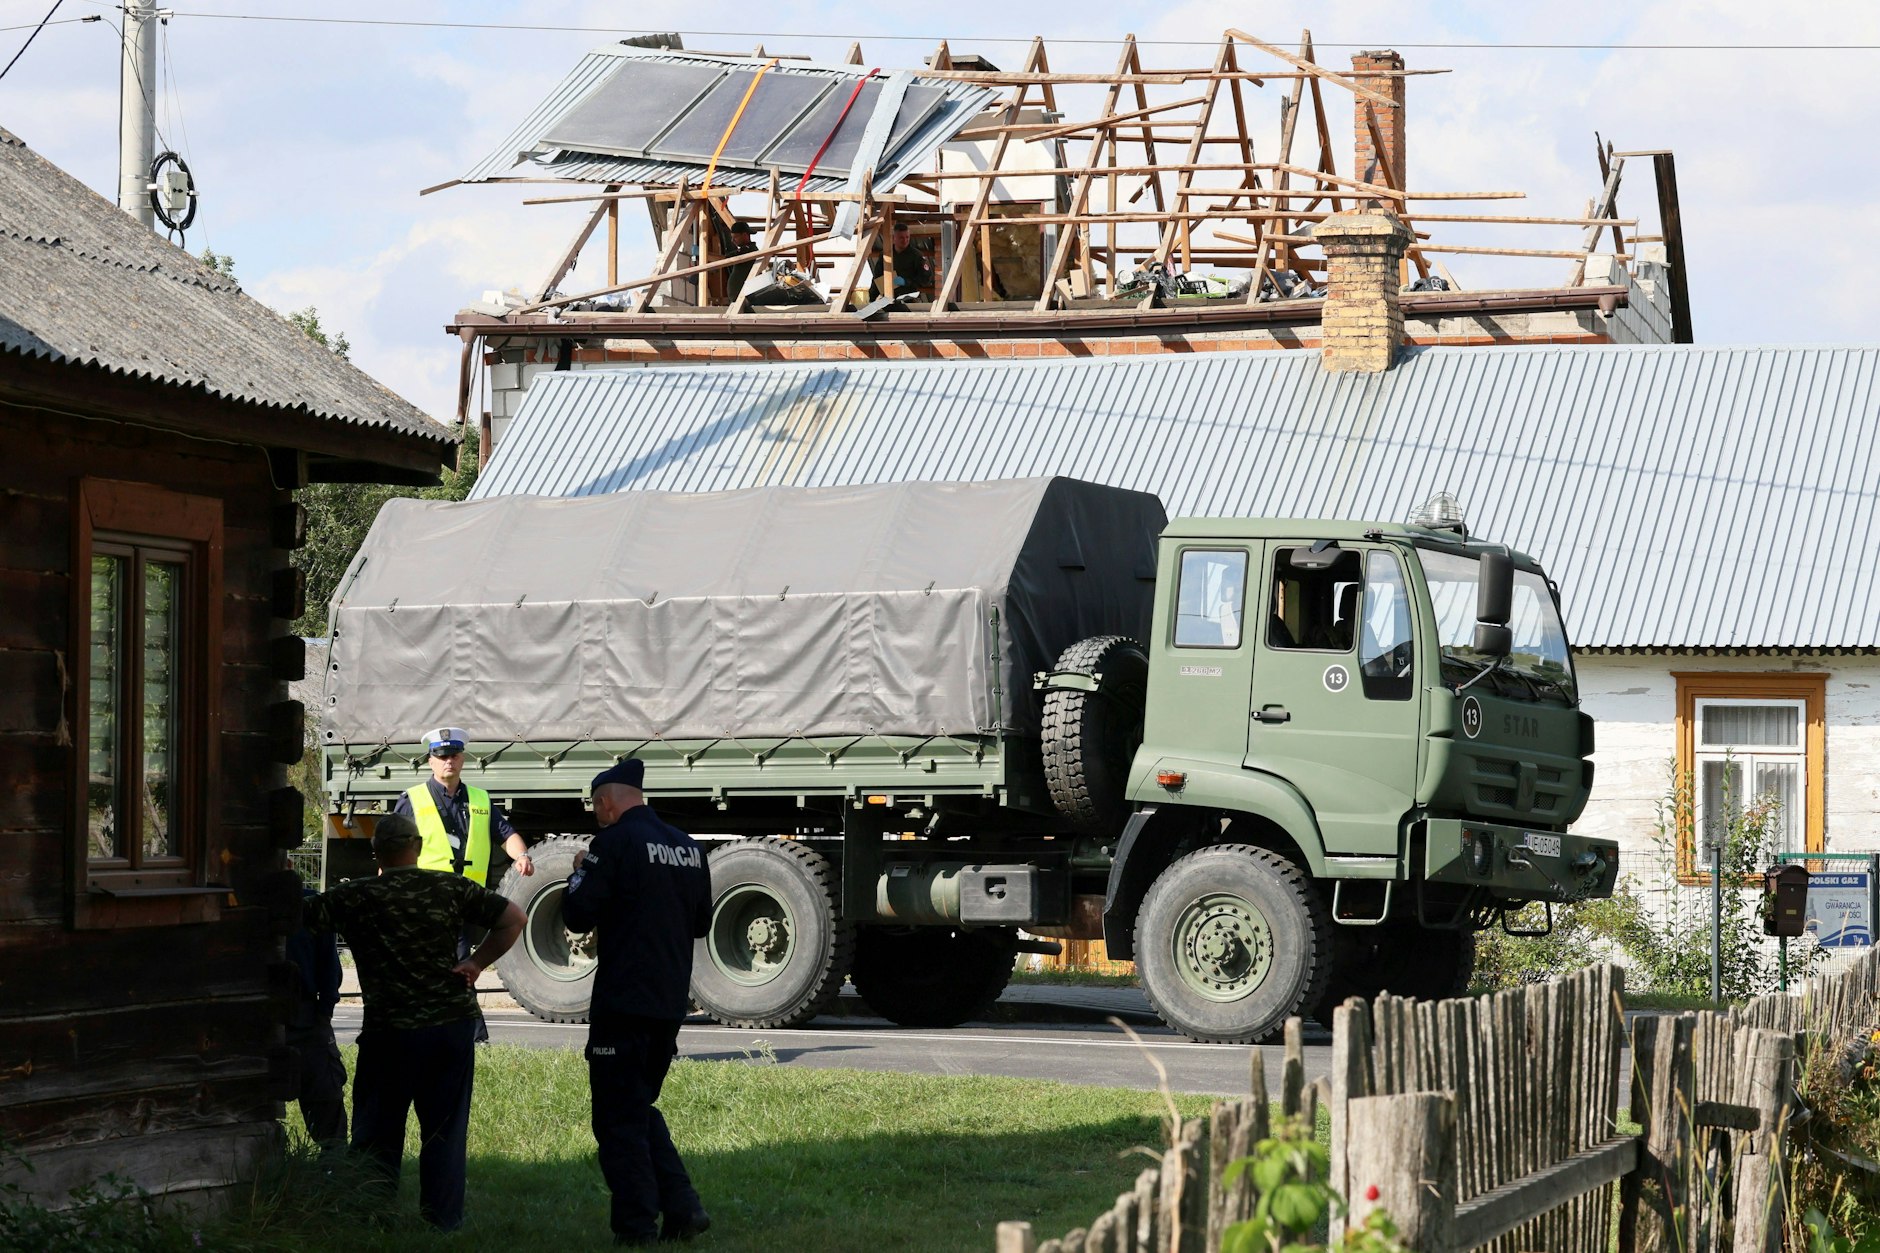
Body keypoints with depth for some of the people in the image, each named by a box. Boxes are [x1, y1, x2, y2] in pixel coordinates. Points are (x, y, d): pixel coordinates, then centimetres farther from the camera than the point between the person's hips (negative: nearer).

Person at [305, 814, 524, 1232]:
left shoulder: (354, 898, -5)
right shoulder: (450, 889, 1)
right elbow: (513, 918, 0)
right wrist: (476, 963, 2)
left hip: (389, 1031, -2)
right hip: (453, 1024, 2)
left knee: (377, 1136, 8)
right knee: (445, 1133, 10)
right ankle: (444, 1224, 11)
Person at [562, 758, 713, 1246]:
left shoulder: (614, 843, -12)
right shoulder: (689, 848, 9)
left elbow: (578, 916, -12)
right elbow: (700, 921, 19)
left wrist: (581, 872, 6)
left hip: (623, 1002, -7)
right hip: (671, 1001, 7)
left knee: (618, 1118, 1)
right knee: (640, 1107, 19)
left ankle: (636, 1227, -2)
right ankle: (681, 1209, 10)